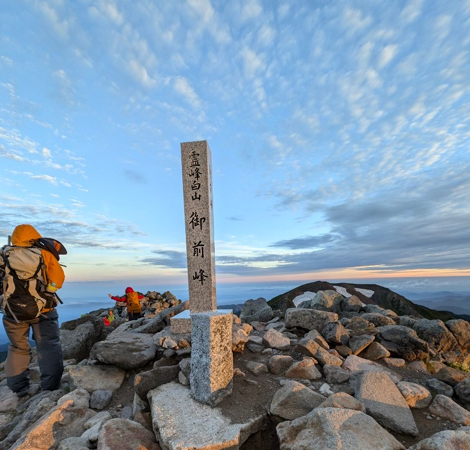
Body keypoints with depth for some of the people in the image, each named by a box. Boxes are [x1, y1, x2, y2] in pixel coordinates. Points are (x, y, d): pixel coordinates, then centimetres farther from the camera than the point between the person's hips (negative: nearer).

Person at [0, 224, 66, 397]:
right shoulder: (44, 254, -10)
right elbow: (58, 281, -5)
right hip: (43, 310, -2)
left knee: (18, 349, 19)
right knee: (48, 348, 8)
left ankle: (18, 389, 25)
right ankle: (50, 388, 9)